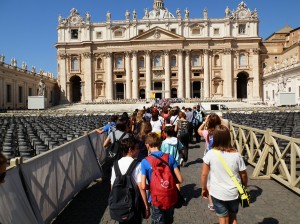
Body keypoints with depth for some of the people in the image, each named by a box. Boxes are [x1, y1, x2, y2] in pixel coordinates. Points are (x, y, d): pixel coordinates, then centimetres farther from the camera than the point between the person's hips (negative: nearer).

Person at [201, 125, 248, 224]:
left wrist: (204, 188, 9)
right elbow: (243, 175, -3)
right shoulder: (236, 155, -12)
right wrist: (244, 187, 16)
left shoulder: (210, 154, -16)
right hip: (234, 193, 2)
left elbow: (204, 174, -7)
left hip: (217, 193, -1)